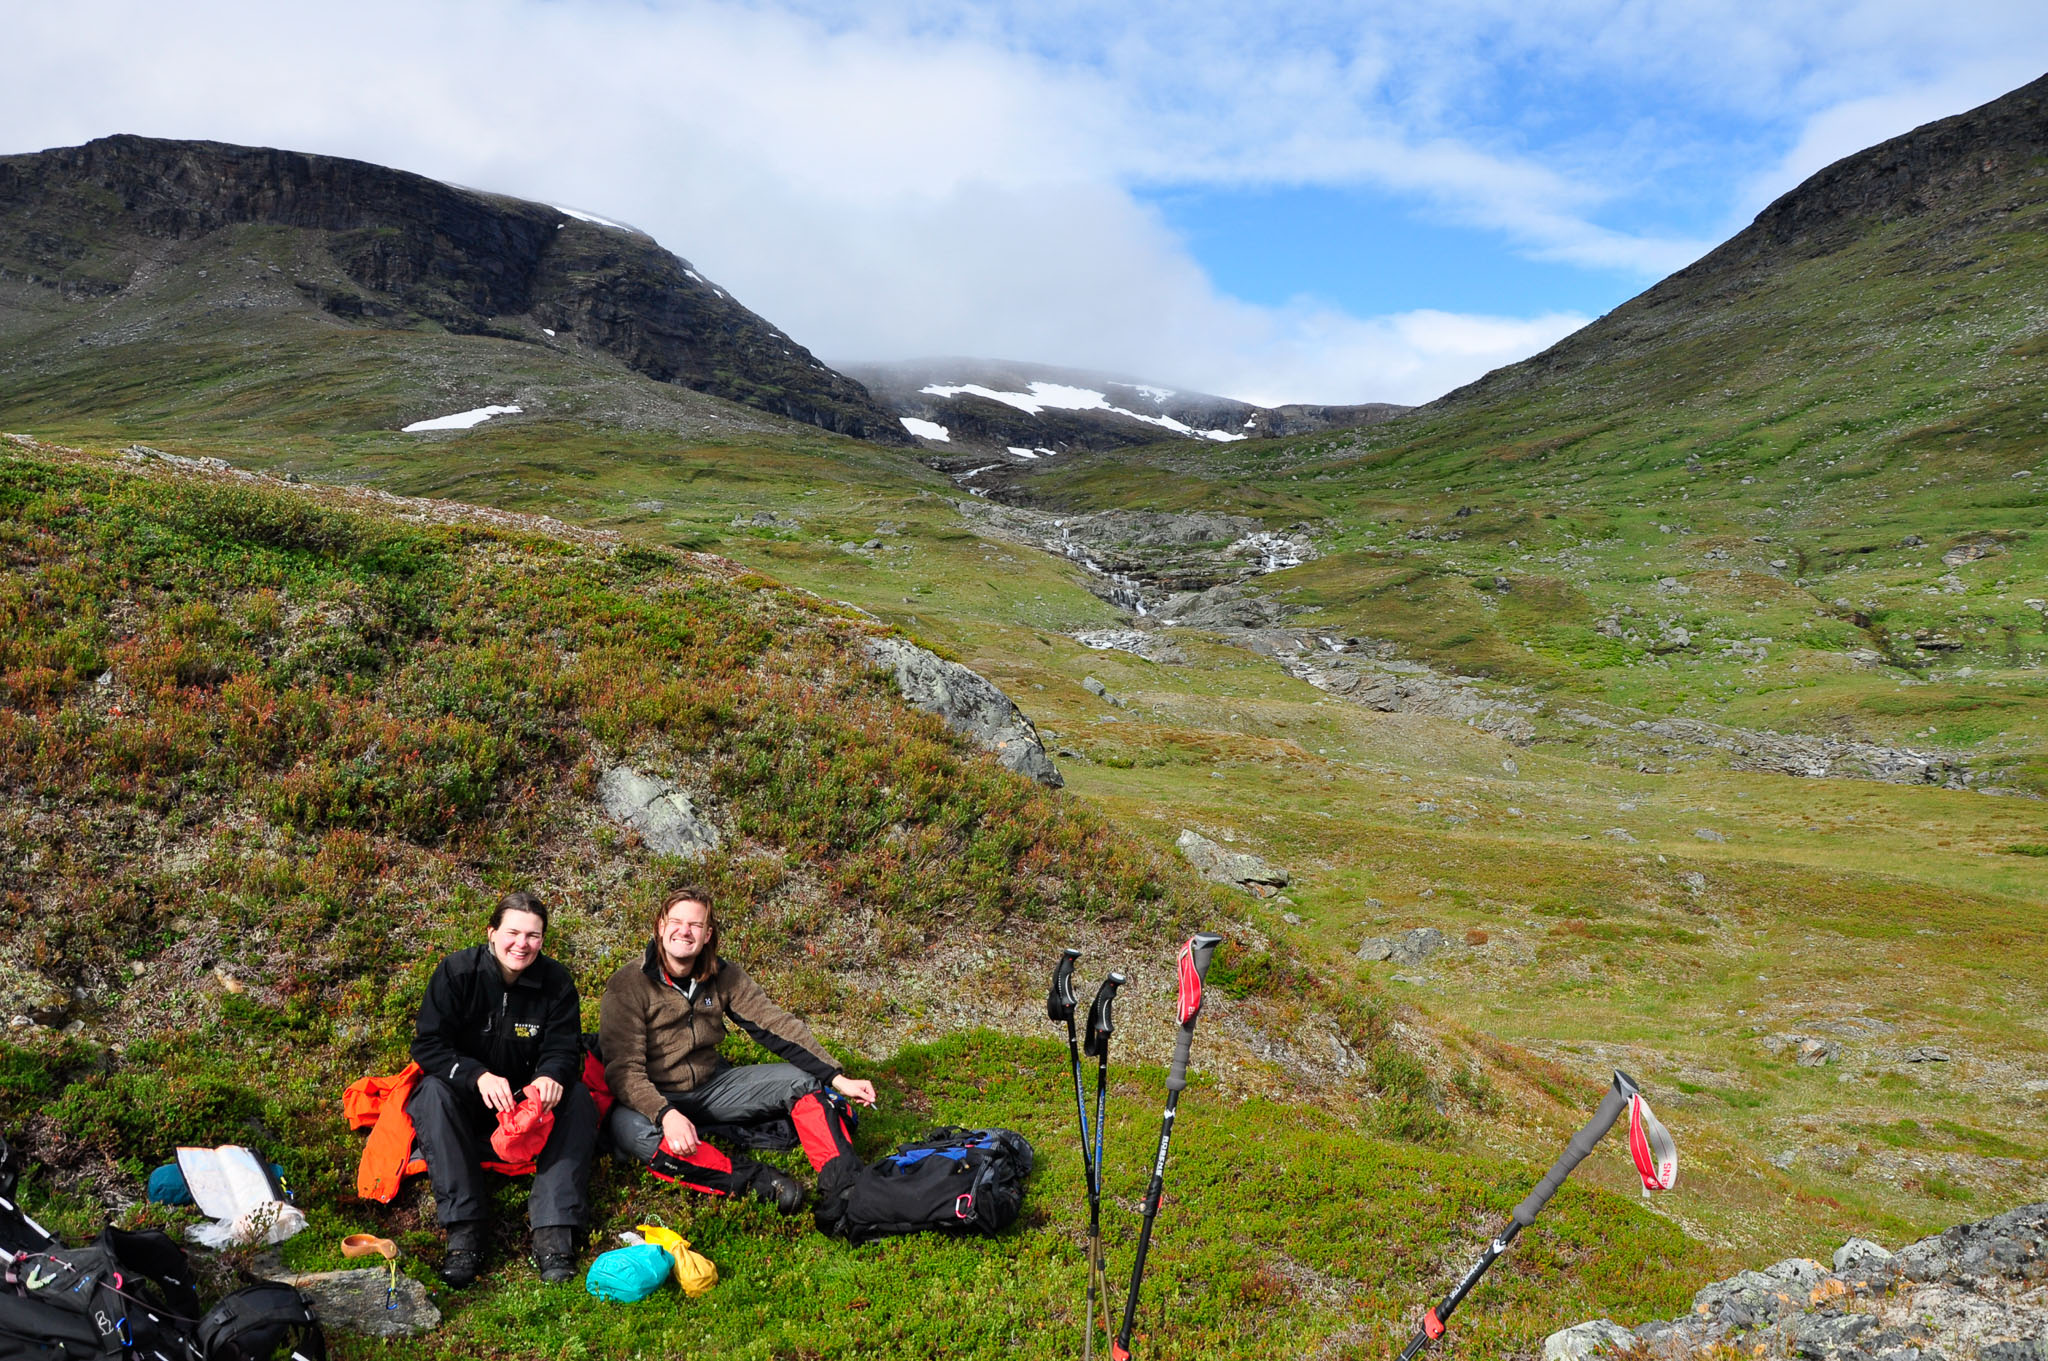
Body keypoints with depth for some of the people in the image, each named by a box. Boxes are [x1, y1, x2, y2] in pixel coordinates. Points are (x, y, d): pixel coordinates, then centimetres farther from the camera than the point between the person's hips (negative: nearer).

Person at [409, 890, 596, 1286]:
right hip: (467, 1097, -1)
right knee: (433, 1092, -32)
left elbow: (564, 1049, -8)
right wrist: (479, 1076, -36)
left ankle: (553, 1231, -33)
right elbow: (427, 1044, -18)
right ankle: (463, 1230, -34)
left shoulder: (557, 982, -9)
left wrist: (552, 1076, -34)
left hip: (530, 1097, 1)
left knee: (577, 1098, -26)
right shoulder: (456, 972, -14)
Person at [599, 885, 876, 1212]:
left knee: (805, 1080, -10)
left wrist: (838, 1079, -12)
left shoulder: (725, 976, -1)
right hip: (654, 1099, -4)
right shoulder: (628, 986, -15)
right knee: (632, 1130, -39)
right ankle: (754, 1179, -39)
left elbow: (775, 1025, -3)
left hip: (712, 1086, 5)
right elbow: (623, 1068, -21)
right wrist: (666, 1115, -39)